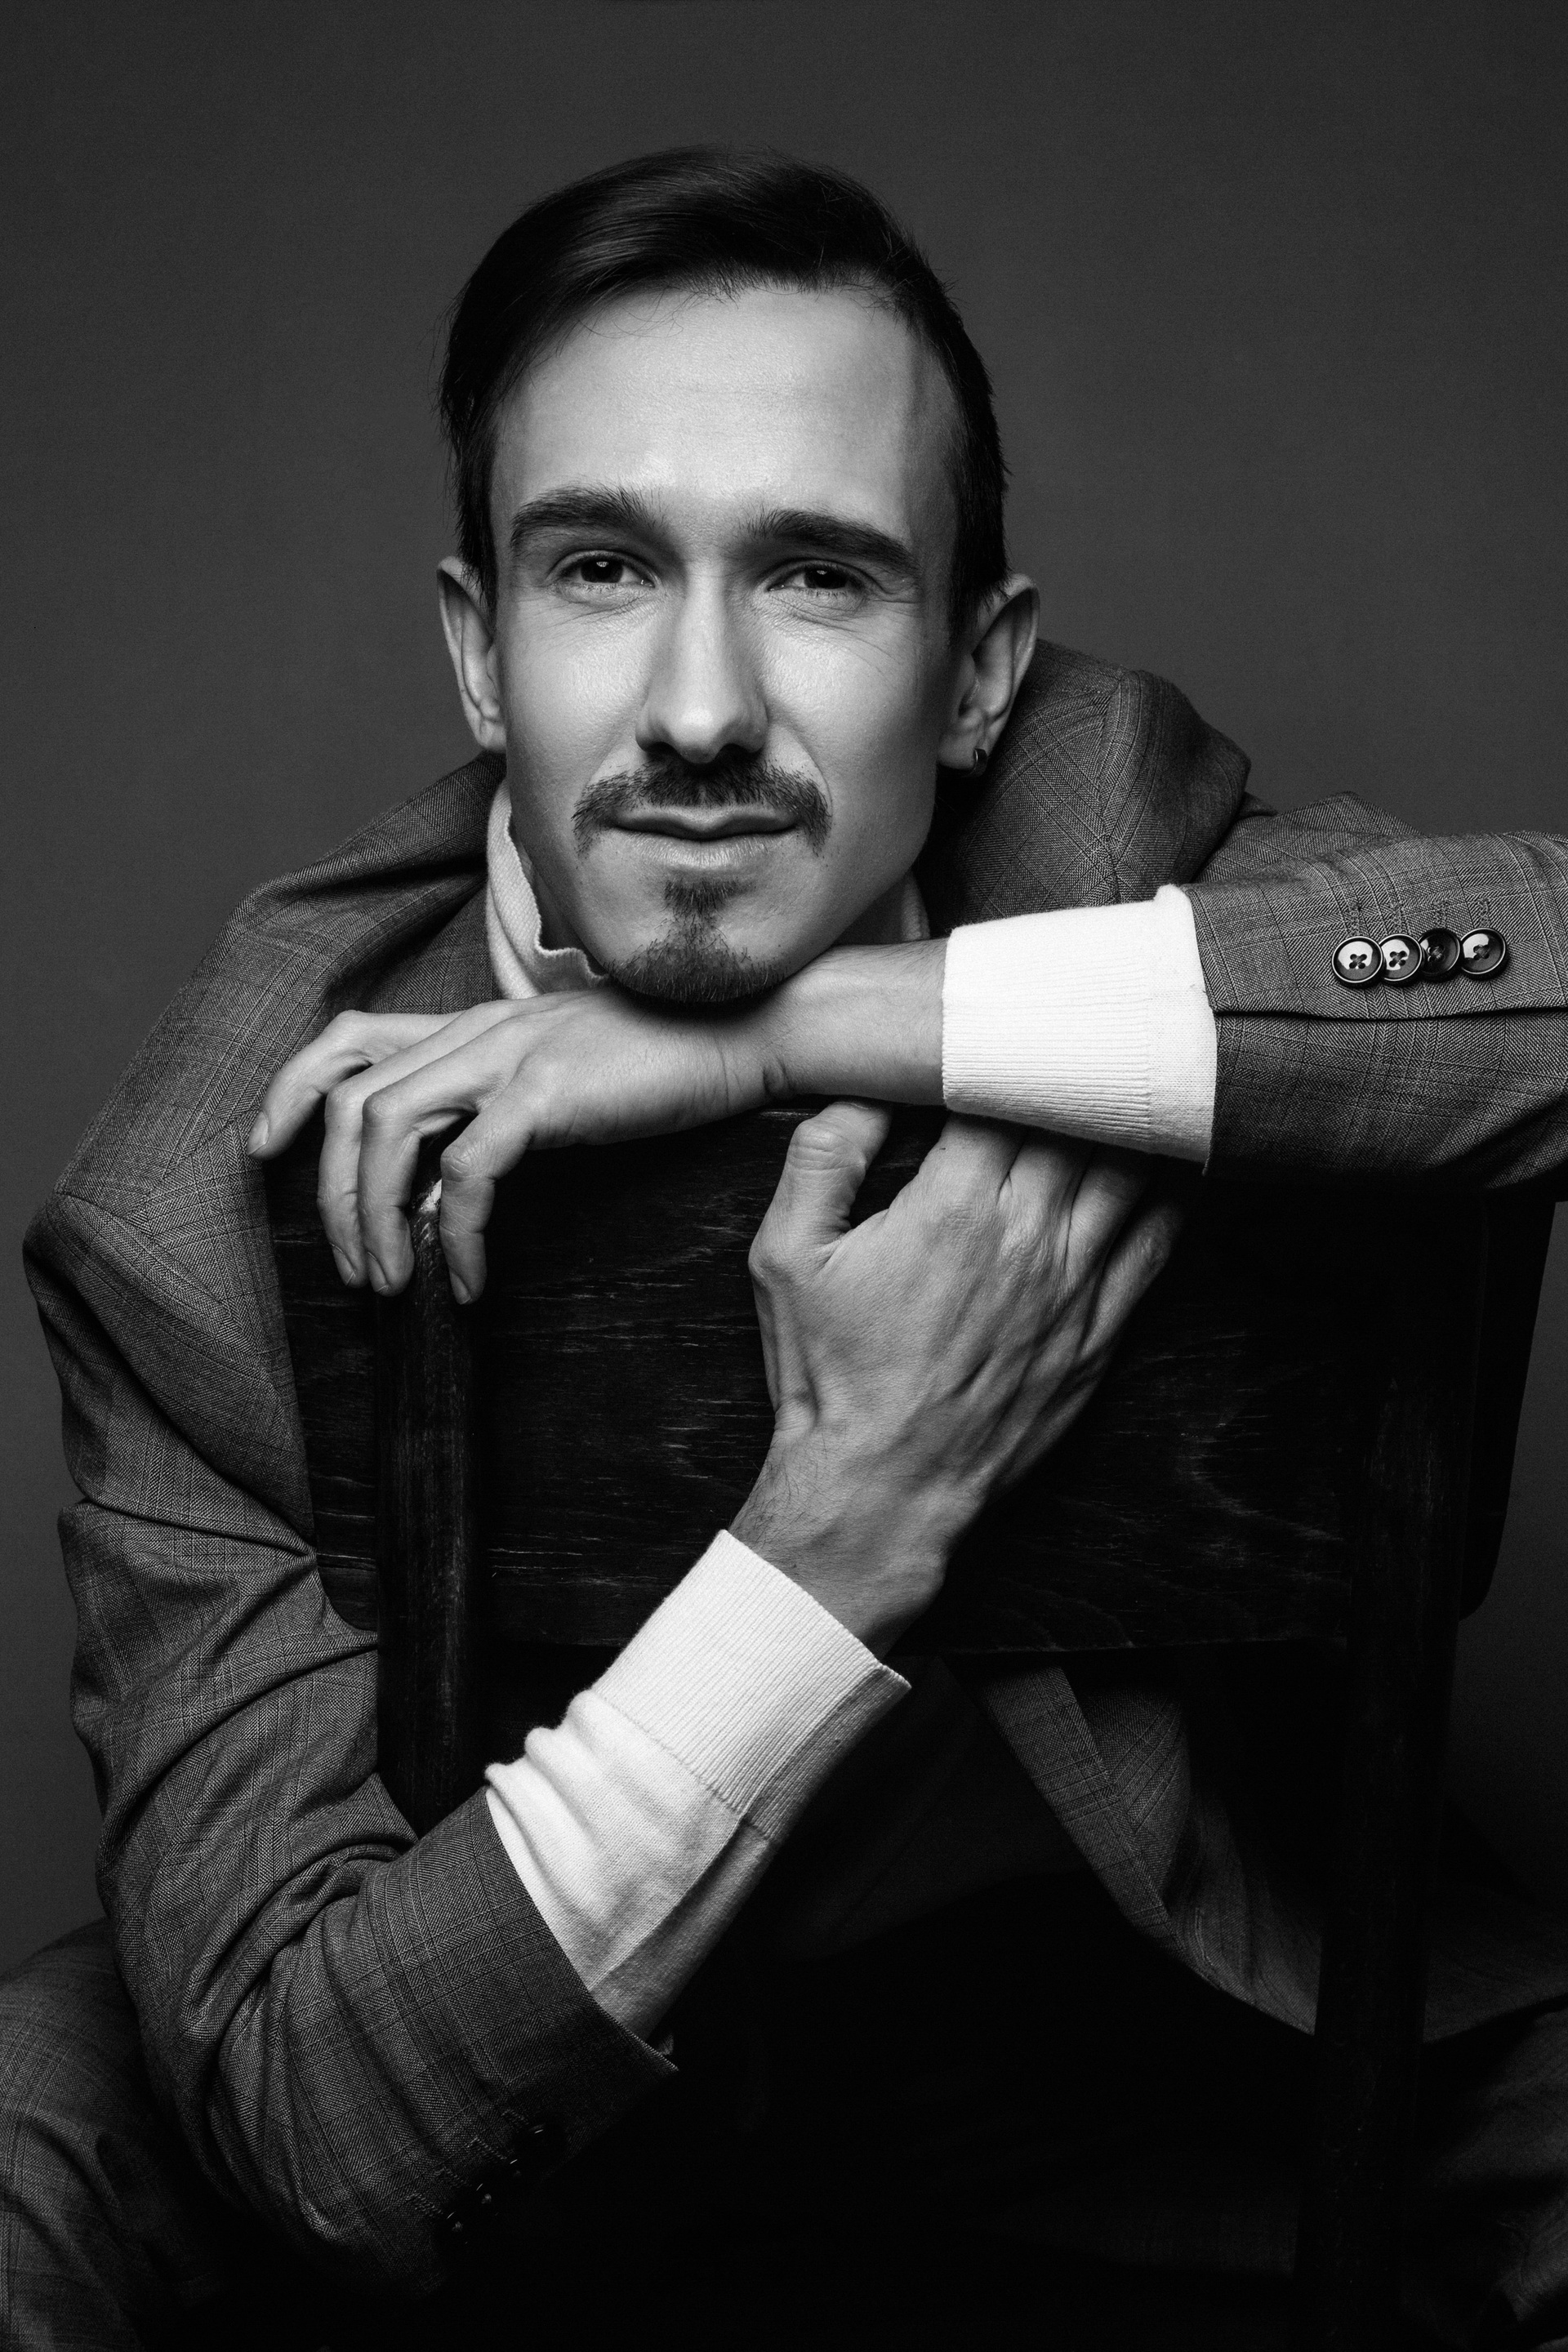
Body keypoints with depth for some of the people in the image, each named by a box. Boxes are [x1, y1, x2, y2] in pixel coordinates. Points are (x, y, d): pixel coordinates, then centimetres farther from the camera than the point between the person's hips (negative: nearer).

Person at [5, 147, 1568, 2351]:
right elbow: (329, 2130, -25)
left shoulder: (1103, 821, -17)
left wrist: (798, 1025, -35)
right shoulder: (209, 1213, -23)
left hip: (1095, 1981, 2)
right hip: (525, 2060, -1)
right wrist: (860, 1510, -36)